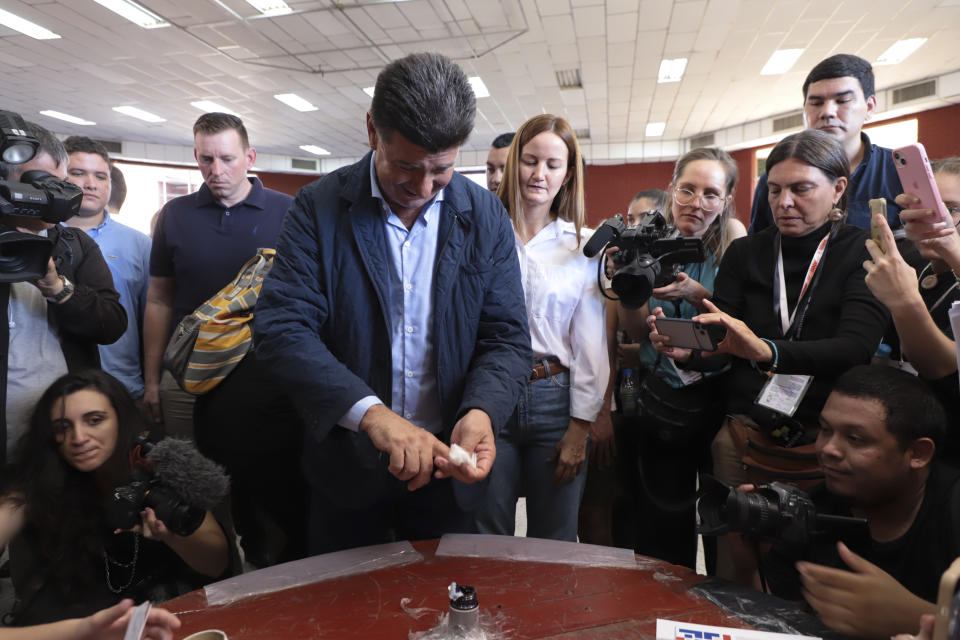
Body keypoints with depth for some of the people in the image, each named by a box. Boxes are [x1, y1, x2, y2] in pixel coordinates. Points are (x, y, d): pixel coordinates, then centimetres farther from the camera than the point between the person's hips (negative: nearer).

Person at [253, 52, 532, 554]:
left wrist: (481, 411, -25)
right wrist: (372, 414, -31)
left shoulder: (486, 216, -5)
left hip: (448, 467, 2)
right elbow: (280, 327, -18)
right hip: (347, 468, -1)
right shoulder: (318, 207, -10)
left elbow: (507, 337, -5)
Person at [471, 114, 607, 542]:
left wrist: (580, 428, 2)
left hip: (556, 401, 1)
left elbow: (591, 345, 5)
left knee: (554, 541, 13)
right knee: (487, 538, 9)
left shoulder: (581, 245, 5)